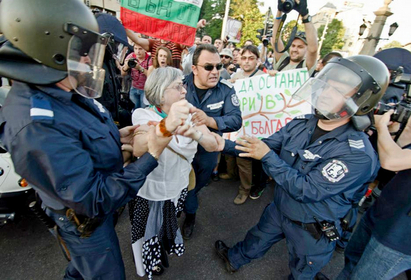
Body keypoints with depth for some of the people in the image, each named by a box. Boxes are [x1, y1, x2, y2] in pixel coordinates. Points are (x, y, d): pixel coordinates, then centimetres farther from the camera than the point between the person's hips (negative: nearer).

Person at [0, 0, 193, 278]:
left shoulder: (66, 92, -7)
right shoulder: (34, 126, -38)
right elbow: (96, 200, -35)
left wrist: (116, 136, -6)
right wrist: (152, 153, -40)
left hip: (93, 203, 8)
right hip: (86, 222, -8)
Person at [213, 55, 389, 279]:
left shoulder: (358, 154, -30)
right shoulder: (301, 124, -13)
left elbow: (306, 190, -33)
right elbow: (264, 146, -8)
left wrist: (267, 156, -34)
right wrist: (225, 145, -19)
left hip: (313, 230, -4)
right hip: (279, 209, 5)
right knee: (257, 239, 31)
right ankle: (234, 259, 60)